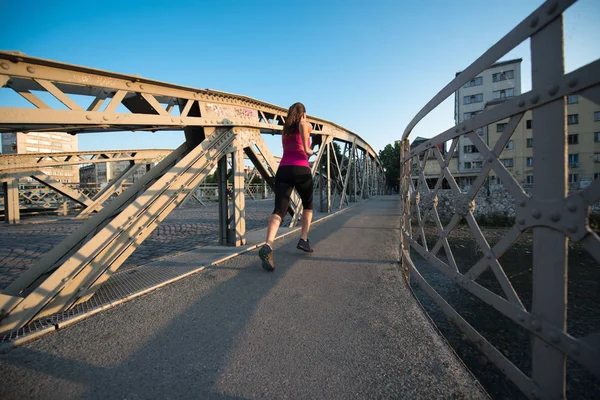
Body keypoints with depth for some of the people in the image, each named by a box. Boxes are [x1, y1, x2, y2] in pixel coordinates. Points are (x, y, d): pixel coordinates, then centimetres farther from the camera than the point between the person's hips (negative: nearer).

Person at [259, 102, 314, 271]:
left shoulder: (285, 130, 27)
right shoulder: (306, 125, 12)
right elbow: (302, 124, -14)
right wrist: (307, 149, -8)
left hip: (283, 170, 3)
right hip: (301, 170, -3)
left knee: (279, 211, -11)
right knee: (308, 205, 22)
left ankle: (268, 246, -34)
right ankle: (304, 239, 16)